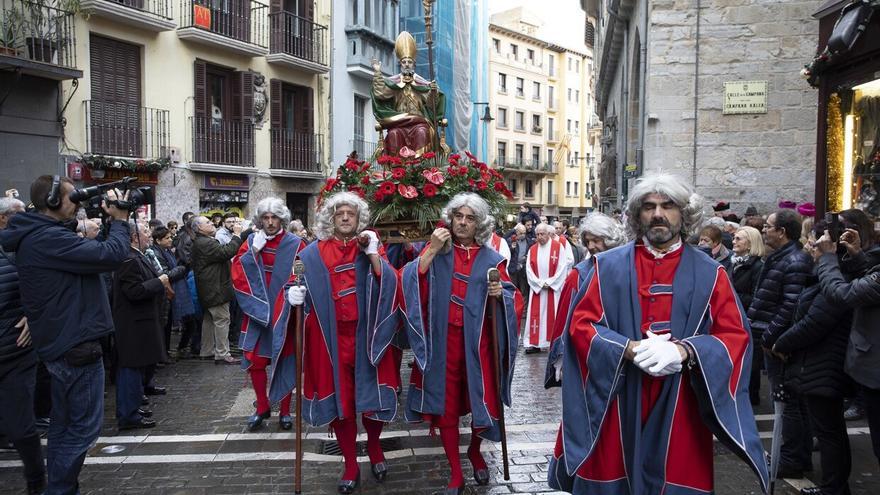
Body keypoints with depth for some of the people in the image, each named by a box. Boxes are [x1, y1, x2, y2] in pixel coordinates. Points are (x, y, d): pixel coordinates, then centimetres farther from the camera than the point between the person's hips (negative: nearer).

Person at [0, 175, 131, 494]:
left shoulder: (36, 236, 12)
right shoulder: (49, 238, -21)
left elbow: (90, 252, 17)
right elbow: (111, 255, -25)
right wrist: (119, 221, -10)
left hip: (61, 343, 11)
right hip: (76, 344, -11)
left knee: (65, 424, 19)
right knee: (84, 426, 0)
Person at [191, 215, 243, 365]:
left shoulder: (202, 242, 16)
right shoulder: (205, 243, -20)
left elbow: (222, 253, 15)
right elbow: (226, 252, -28)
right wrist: (236, 235, -20)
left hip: (209, 290, 11)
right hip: (216, 289, -11)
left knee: (209, 319, 18)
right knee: (222, 320, -7)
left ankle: (206, 351, 28)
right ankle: (222, 354, -5)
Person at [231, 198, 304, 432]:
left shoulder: (295, 244, -6)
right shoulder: (251, 241, 4)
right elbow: (237, 272, -3)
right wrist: (254, 250, -13)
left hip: (284, 312, -2)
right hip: (257, 310, 3)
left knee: (285, 361, 6)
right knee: (254, 360, 5)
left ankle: (285, 411, 20)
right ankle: (262, 408, 22)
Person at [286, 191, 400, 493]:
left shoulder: (370, 248, 6)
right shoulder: (314, 253, 7)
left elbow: (389, 285, -6)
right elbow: (302, 289, 11)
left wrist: (373, 253, -13)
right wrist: (296, 294, -10)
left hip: (365, 334, 0)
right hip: (330, 336, 0)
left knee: (371, 394, 1)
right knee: (338, 397, 4)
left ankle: (374, 447, 30)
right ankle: (350, 465, 19)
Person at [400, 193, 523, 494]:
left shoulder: (491, 260, 4)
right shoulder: (436, 253, 4)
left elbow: (515, 299, 3)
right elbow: (410, 282, -9)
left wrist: (501, 294, -18)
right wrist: (431, 251, -15)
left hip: (477, 341, 0)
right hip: (442, 341, 0)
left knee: (483, 400, 3)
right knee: (446, 404, 5)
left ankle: (475, 451, 35)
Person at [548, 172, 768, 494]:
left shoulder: (709, 274, 5)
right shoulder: (608, 267, 4)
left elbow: (735, 336, 0)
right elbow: (581, 324, -1)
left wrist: (685, 351, -18)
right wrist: (629, 349, -17)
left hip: (680, 410, 0)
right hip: (616, 406, 0)